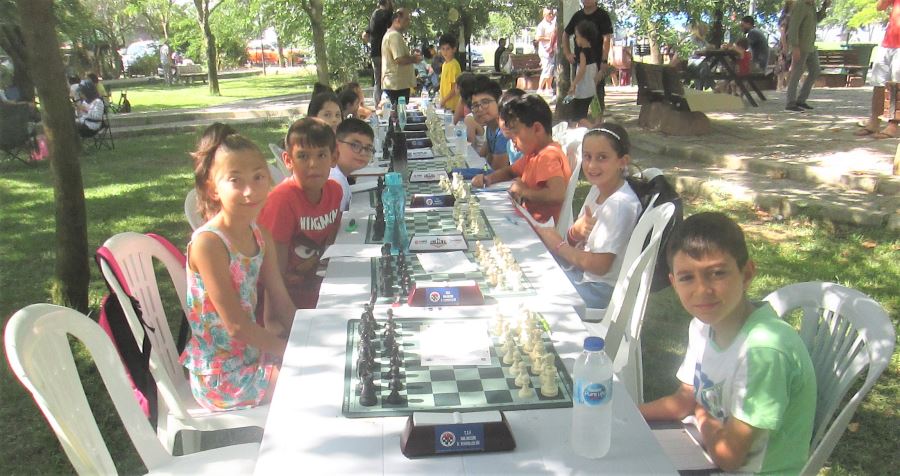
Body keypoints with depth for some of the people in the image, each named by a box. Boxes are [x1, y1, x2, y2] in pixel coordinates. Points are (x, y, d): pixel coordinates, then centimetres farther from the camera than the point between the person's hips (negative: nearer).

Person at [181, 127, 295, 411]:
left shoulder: (260, 236, 0)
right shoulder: (208, 243, -23)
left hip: (254, 351, 7)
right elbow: (237, 325, -22)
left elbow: (282, 306, 6)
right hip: (222, 376, -7)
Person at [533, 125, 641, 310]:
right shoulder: (597, 189, 2)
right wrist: (576, 230, -16)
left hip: (598, 289, -8)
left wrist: (559, 245, -11)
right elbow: (575, 241, 7)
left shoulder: (620, 205, -24)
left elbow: (599, 265, -23)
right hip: (580, 272, 8)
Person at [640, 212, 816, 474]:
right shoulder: (704, 325, -4)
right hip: (710, 454, 7)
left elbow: (728, 454, -24)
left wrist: (701, 415, -5)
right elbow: (685, 399, 8)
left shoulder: (763, 348, -30)